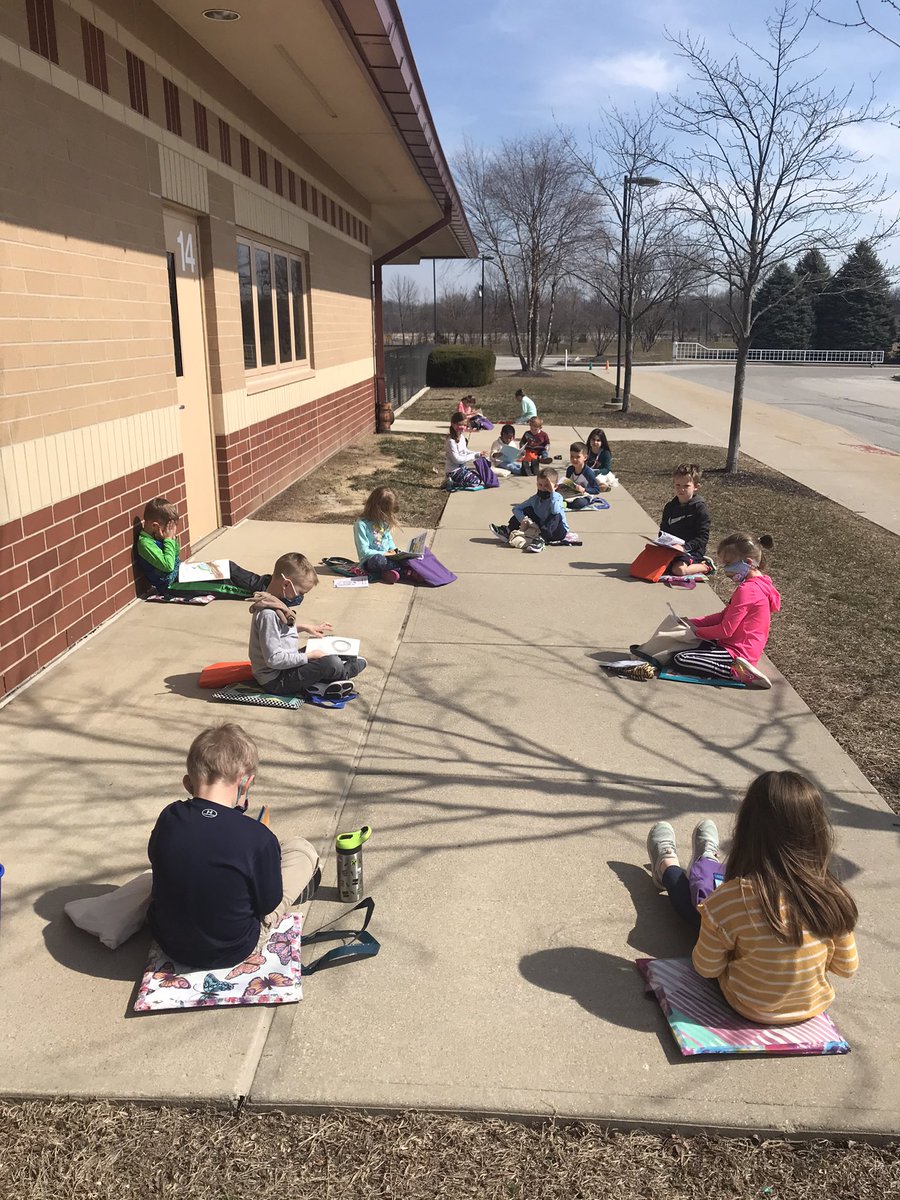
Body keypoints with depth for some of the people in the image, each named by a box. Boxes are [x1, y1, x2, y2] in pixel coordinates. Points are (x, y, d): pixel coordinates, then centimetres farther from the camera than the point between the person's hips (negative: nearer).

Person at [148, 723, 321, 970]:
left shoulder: (169, 817, -15)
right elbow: (268, 905, -13)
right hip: (230, 953, -4)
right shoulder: (258, 838, -27)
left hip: (168, 941, 4)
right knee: (302, 850, 8)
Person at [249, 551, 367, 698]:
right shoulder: (268, 614, -26)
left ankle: (316, 684, -4)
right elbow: (274, 659, -29)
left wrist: (304, 628, 17)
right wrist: (308, 656, -21)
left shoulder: (275, 603, 6)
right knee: (331, 663, -22)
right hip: (275, 681, -11)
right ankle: (347, 671, 12)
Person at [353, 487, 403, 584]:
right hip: (369, 562, -7)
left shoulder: (384, 522, 8)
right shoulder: (361, 524, -14)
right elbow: (364, 551, -16)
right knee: (379, 560, -41)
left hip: (386, 556, 7)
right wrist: (384, 554, -20)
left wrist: (393, 549, 0)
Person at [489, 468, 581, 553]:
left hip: (559, 531, -5)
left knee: (556, 516, -35)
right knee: (528, 509, -2)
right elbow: (516, 508, -1)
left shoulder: (557, 497, -15)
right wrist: (522, 519, -21)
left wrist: (552, 492, -35)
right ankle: (508, 531, -6)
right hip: (541, 528, 5)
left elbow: (555, 511, -38)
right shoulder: (535, 498, -2)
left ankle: (541, 540, -50)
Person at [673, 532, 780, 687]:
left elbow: (726, 630, -20)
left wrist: (697, 631, -6)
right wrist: (694, 622, 5)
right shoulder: (759, 584, 10)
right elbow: (725, 615, 13)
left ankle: (736, 672, -18)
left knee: (680, 659, -20)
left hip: (738, 652, -11)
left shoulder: (746, 591, -23)